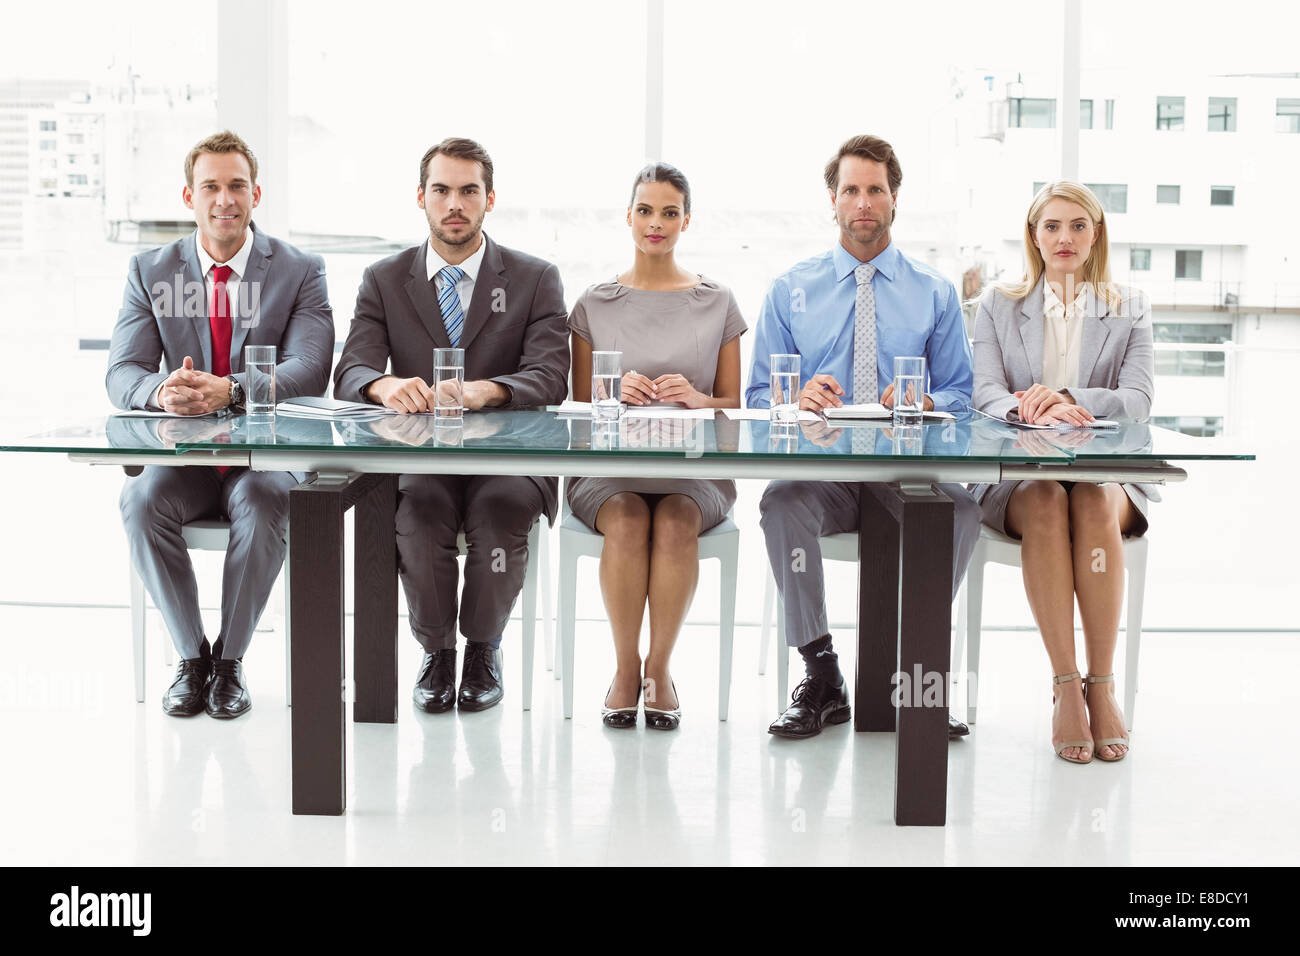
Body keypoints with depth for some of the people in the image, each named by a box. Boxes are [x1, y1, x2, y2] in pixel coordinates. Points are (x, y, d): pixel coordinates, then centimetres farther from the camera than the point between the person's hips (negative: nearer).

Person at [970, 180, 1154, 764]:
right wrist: (1033, 410, -24)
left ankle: (1102, 684, -31)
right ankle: (1065, 686, -35)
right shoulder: (998, 304, 15)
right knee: (1046, 505, -35)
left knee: (1093, 504, -35)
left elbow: (1137, 400, -2)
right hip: (1018, 473, 0)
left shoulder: (1129, 311, 14)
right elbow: (984, 392, 0)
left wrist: (1067, 398, -22)